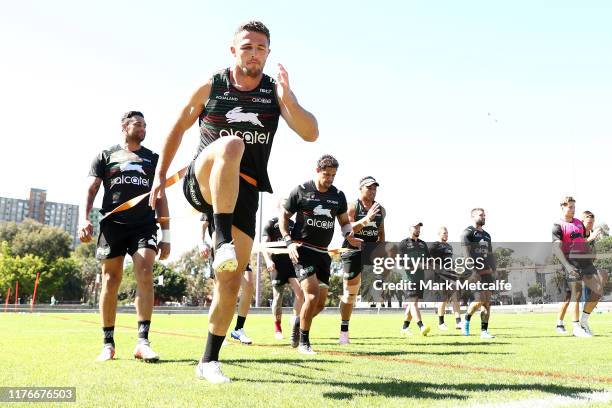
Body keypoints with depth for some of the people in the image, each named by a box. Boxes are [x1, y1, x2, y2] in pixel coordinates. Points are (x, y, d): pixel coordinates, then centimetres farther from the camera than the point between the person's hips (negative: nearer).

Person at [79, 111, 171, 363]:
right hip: (112, 225, 0)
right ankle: (108, 344, 9)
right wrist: (85, 219, -10)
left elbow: (160, 199, 16)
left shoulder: (153, 159, 18)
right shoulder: (106, 156, 14)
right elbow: (91, 190, 7)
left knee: (145, 276, -17)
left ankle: (143, 342, -19)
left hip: (144, 226, 1)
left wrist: (166, 235, 9)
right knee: (111, 280, 0)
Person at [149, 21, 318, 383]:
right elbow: (178, 129, 14)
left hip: (244, 193, 2)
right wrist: (160, 175, 13)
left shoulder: (276, 91, 4)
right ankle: (223, 242, -37)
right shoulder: (210, 87, 2)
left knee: (231, 282, -3)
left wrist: (288, 100, -24)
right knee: (232, 144, -36)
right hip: (202, 183, -2)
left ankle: (209, 362, 10)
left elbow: (311, 134, -9)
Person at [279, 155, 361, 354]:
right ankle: (303, 343, -2)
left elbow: (344, 221, 17)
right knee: (313, 295, -17)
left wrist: (350, 235, -6)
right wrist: (289, 241, -11)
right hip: (302, 249, -5)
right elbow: (284, 216, 2)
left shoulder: (338, 196, 8)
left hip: (322, 252, 6)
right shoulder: (301, 191, -4)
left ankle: (298, 322, 35)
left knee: (321, 303, 6)